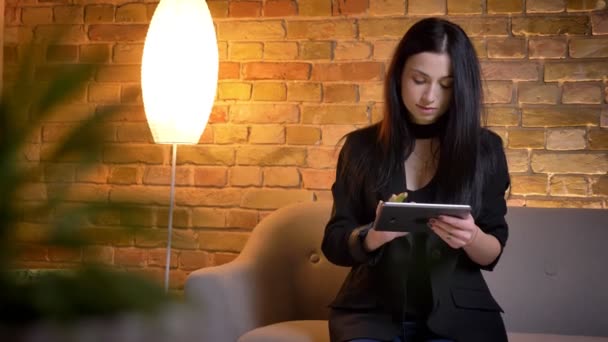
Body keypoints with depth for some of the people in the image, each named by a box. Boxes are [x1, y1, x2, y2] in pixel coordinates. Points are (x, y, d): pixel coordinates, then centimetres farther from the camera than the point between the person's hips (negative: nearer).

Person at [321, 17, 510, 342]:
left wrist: (472, 238, -18)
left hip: (457, 313, 1)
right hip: (372, 310, -1)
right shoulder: (361, 146, 3)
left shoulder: (485, 149, 3)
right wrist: (374, 235, -20)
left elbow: (492, 254, 5)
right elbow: (333, 243, 2)